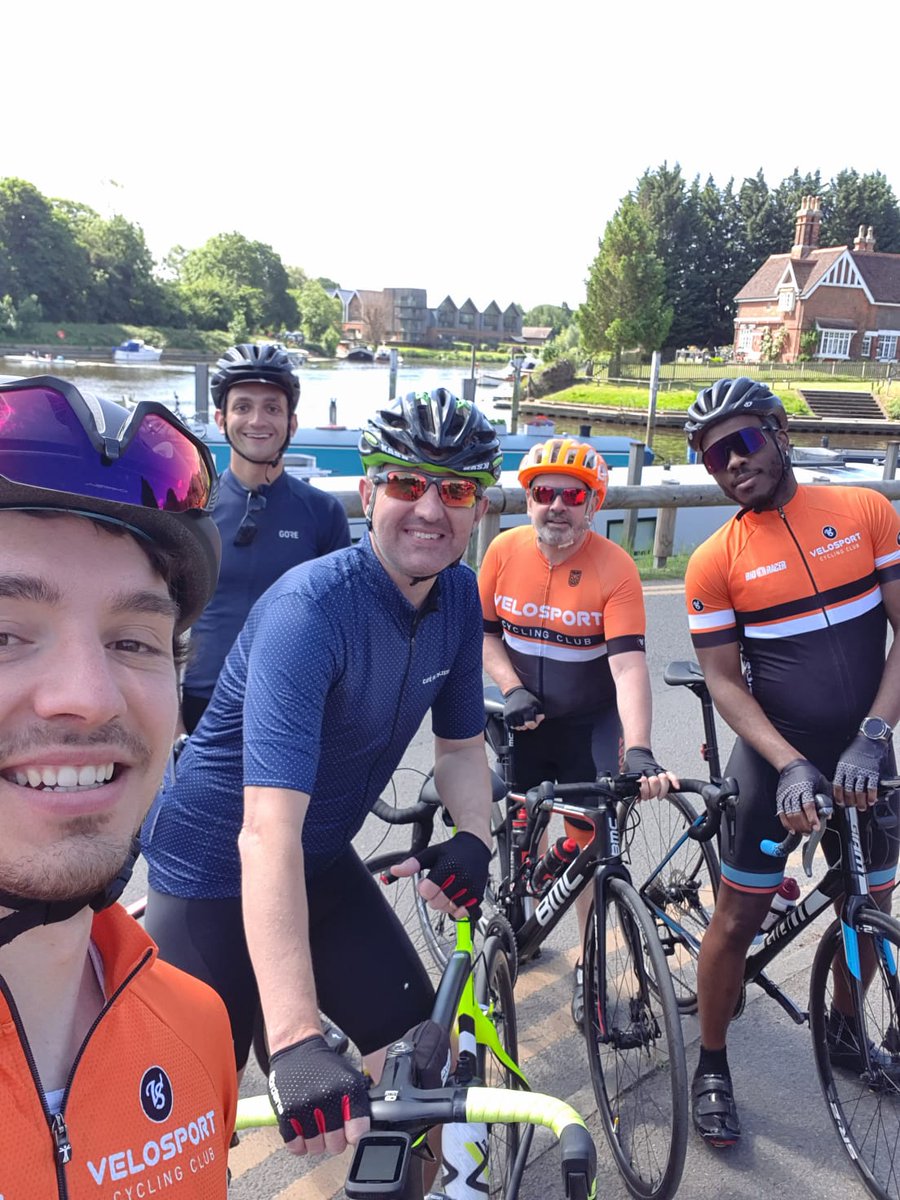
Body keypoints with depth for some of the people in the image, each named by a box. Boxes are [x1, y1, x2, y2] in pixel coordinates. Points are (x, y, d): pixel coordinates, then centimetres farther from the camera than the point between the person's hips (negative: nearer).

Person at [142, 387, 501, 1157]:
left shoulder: (459, 595, -8)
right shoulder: (310, 609, -30)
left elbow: (459, 744, 6)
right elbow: (267, 832, -38)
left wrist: (475, 837, -14)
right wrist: (297, 1042, -43)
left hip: (323, 861, 6)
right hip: (219, 871, -6)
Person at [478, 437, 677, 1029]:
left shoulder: (616, 569, -21)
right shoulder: (505, 550, -10)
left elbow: (629, 665, -29)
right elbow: (485, 631, 1)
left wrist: (639, 752, -40)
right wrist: (512, 689, -14)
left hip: (589, 724, -3)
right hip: (524, 718, 3)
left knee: (587, 841, -2)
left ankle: (590, 964, 19)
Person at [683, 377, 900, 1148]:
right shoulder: (714, 562, -9)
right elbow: (724, 681, -9)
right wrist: (790, 764, -21)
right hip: (775, 758, -2)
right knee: (738, 915, 3)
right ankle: (712, 1066, 24)